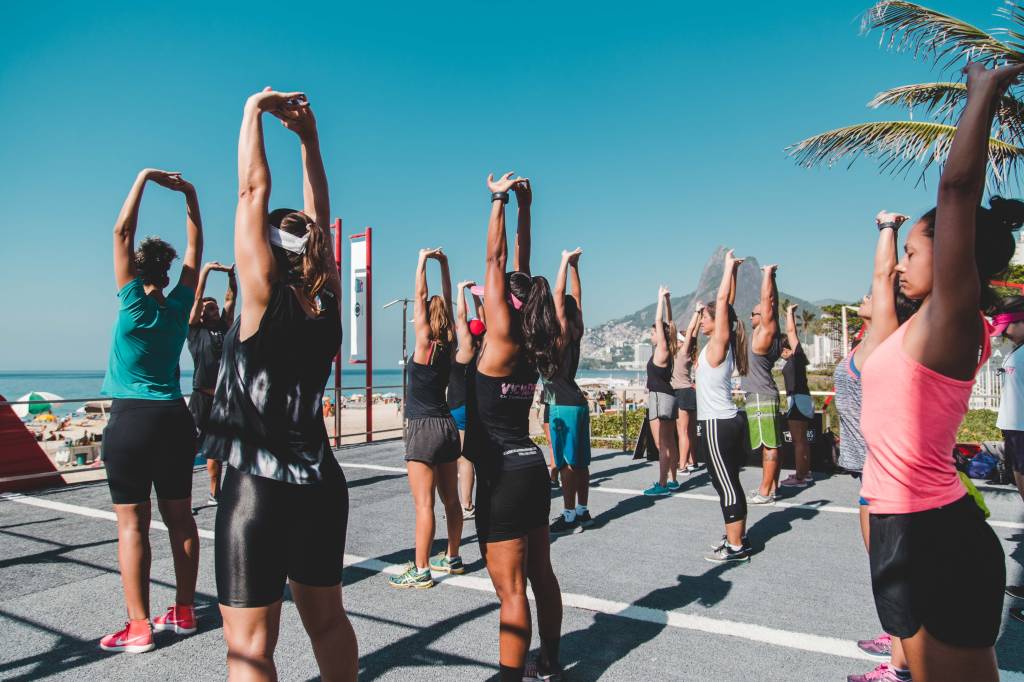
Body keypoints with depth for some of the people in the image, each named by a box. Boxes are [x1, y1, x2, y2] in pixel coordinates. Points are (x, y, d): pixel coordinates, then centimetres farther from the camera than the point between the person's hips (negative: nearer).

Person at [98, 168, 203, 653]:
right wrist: (189, 194, 12)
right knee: (179, 518, 10)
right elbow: (195, 246, 12)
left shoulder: (134, 301, -7)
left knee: (132, 523, -1)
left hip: (132, 420, -5)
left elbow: (121, 232, -4)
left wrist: (143, 179, 0)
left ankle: (139, 627, 2)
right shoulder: (180, 304, 3)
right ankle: (184, 612, 19)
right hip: (174, 418, 5)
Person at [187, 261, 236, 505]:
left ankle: (215, 494, 21)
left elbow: (231, 299, 14)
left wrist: (231, 275, 9)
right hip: (203, 397, -5)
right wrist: (206, 269, 1)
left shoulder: (224, 327, 16)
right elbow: (197, 296, -1)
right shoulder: (195, 329, 4)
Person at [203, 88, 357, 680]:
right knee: (328, 621, 19)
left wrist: (255, 111, 2)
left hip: (258, 491, -6)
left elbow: (254, 190, -8)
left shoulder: (267, 298, -12)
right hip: (321, 484, 6)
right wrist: (308, 134, 15)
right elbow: (319, 218, 11)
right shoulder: (328, 303, 1)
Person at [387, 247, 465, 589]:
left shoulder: (425, 343, -11)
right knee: (450, 498, 14)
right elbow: (446, 303, 13)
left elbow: (421, 298, -10)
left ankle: (421, 571, 1)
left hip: (423, 429, -8)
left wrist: (422, 262, -4)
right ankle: (452, 558, 26)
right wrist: (444, 265, 15)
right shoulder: (449, 344, 6)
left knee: (424, 503, -5)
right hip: (447, 425, 8)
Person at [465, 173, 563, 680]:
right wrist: (524, 208, 15)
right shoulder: (530, 346, 5)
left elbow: (497, 260, -11)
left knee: (511, 590, -1)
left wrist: (500, 200, -4)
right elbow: (520, 269, 10)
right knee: (540, 575, 19)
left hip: (503, 476, -9)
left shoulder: (501, 341, -13)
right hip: (531, 470, 9)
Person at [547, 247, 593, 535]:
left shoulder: (563, 331, -11)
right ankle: (582, 512, 21)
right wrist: (574, 265, 17)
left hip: (564, 406, -9)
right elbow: (576, 296, 17)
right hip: (576, 402, 9)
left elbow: (560, 293, -15)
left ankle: (570, 518, 1)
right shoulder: (576, 332, 9)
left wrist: (566, 261, -9)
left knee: (567, 463, -4)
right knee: (579, 462, 13)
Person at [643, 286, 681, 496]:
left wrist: (661, 299, -9)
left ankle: (662, 485, -7)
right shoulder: (667, 350, 10)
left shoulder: (662, 350, -12)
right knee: (670, 443, 13)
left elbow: (659, 322, -15)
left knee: (662, 445, -9)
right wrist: (666, 300, 17)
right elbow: (666, 324, 17)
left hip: (659, 398, -10)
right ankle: (672, 481, 20)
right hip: (667, 397, 10)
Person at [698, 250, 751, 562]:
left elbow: (723, 302, -15)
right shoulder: (721, 345, 10)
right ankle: (736, 538, 24)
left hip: (716, 425, -9)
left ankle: (736, 547, 2)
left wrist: (729, 268, -8)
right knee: (729, 484, 15)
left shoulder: (718, 343, -12)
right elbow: (725, 306, 15)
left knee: (726, 486, -4)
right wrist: (733, 270, 20)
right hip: (725, 422, 9)